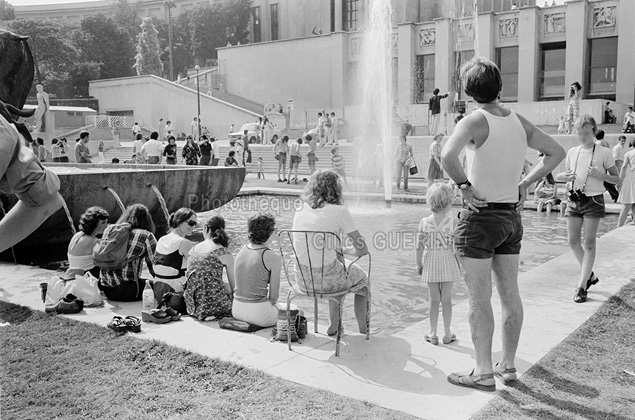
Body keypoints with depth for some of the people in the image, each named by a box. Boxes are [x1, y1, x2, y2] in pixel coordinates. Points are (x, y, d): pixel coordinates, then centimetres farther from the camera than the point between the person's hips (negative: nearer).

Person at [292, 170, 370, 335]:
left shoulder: (300, 209, 3)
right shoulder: (339, 211, -13)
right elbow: (362, 249, -11)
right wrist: (343, 250, 9)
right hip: (325, 280, -5)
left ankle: (334, 326, 44)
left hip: (302, 279, 5)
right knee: (362, 278, 27)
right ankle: (363, 330, 35)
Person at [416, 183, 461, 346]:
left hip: (430, 264, 1)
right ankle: (447, 334, 18)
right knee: (447, 299, 9)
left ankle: (433, 334, 16)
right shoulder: (453, 221, -9)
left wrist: (419, 264, 7)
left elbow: (420, 246, -3)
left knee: (434, 300, 10)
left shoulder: (424, 222, -4)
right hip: (448, 263, -1)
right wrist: (462, 264, 2)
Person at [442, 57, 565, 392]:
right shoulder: (520, 122, 8)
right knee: (510, 294, 13)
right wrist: (524, 184, 13)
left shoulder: (475, 121, -14)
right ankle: (508, 366, 25)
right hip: (512, 217, 7)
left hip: (480, 217, -7)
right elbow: (556, 153, 18)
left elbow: (448, 155, -32)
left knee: (479, 299, 0)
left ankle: (483, 373, 8)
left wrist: (464, 186, -16)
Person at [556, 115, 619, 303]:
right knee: (573, 241, 4)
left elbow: (616, 178, 1)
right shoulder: (572, 152, 7)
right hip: (574, 199, 4)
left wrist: (600, 175, -18)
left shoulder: (604, 153, -4)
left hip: (593, 200, -4)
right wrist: (564, 176, -6)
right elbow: (561, 175, 17)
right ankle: (590, 275, 26)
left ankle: (582, 286, 1)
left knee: (589, 244, -4)